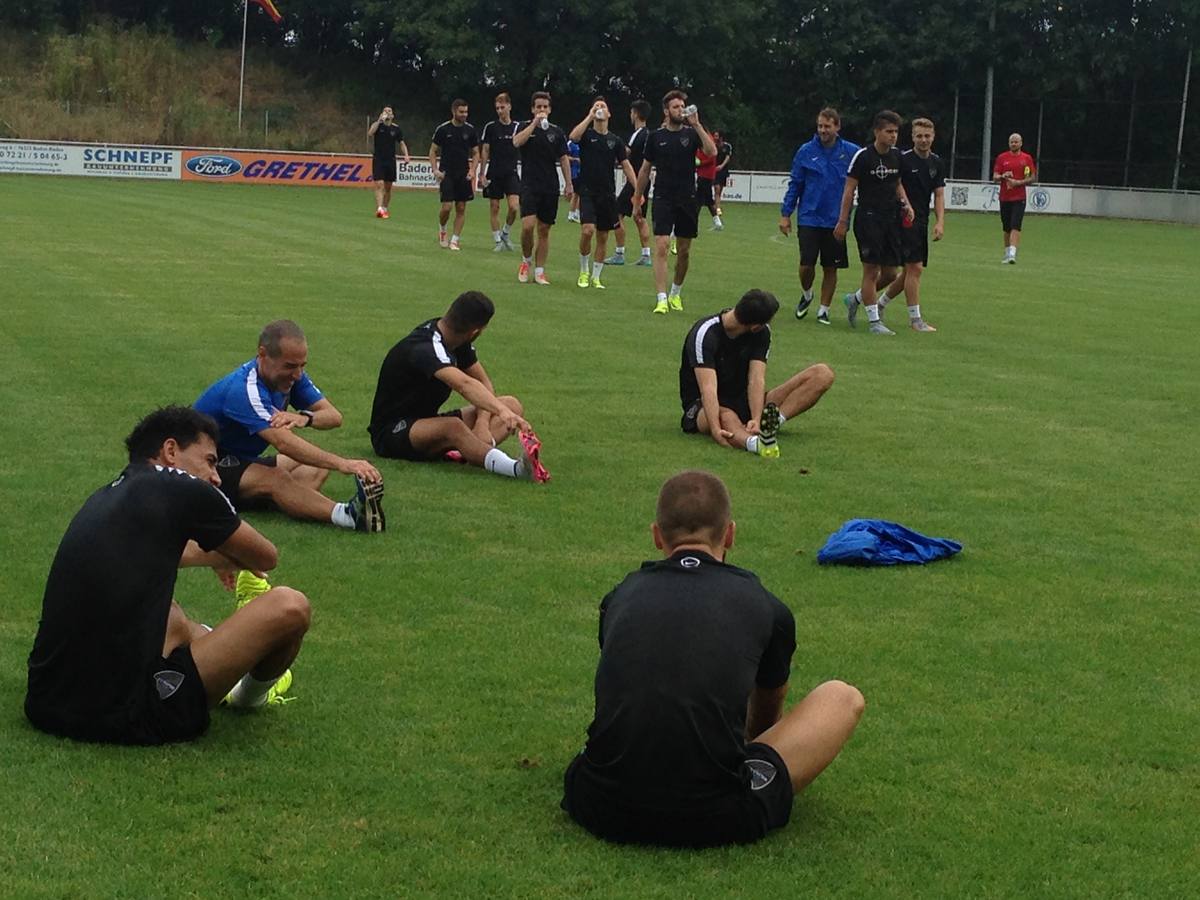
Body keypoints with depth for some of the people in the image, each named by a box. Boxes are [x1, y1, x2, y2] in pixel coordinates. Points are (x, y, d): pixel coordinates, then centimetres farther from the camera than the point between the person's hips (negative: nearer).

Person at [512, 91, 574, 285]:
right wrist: (535, 123, -19)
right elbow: (517, 142, -19)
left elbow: (563, 159, 11)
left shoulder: (556, 131, 9)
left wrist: (568, 184, 4)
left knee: (544, 230, 5)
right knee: (527, 225, -17)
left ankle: (539, 272, 11)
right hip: (529, 184, -3)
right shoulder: (525, 127, 2)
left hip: (550, 187, 3)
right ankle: (526, 260, 8)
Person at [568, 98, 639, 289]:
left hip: (607, 193, 4)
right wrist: (590, 116, -18)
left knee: (603, 236, 6)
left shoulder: (615, 141, 9)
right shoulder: (587, 135, 1)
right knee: (587, 230, -20)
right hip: (588, 192, -4)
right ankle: (584, 271, 1)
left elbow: (626, 165, 6)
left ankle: (595, 277, 17)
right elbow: (573, 136, -23)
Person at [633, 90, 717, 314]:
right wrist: (638, 199, 12)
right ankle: (661, 298, -15)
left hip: (687, 199, 1)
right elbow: (645, 170, 12)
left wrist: (697, 125, -20)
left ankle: (676, 293, 27)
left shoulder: (691, 133, 2)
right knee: (661, 247, -13)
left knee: (684, 251, 9)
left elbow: (712, 151, -17)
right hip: (663, 199, -1)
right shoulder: (656, 137, 4)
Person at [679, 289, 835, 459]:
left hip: (745, 402, 5)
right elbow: (708, 388, -33)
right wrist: (716, 430, -49)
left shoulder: (762, 332, -5)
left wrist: (756, 419, -35)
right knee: (726, 417, -45)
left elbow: (756, 380, -16)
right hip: (702, 406, -5)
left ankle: (772, 420, -37)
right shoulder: (705, 333, -21)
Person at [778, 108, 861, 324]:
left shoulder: (851, 152, -1)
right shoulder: (806, 151, 0)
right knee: (806, 265, -4)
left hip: (836, 221, 0)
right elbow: (794, 185, 6)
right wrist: (785, 214, 2)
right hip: (809, 219, 0)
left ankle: (824, 309, 20)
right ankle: (806, 295, 26)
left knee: (830, 268, 5)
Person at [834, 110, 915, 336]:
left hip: (891, 219, 6)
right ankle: (874, 321, 2)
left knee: (890, 273, 7)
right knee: (871, 271, -5)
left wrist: (905, 203, 4)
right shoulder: (863, 156, -9)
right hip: (868, 219, -6)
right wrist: (843, 221, -9)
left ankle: (856, 299, 29)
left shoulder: (896, 155, 8)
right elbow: (849, 189, -6)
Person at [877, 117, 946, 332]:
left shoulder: (937, 163, 9)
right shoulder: (903, 159, -10)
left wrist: (940, 222, -2)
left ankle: (880, 304, 28)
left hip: (922, 223, 7)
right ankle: (915, 319, -5)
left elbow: (939, 195, 9)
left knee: (909, 271, 11)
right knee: (915, 268, -11)